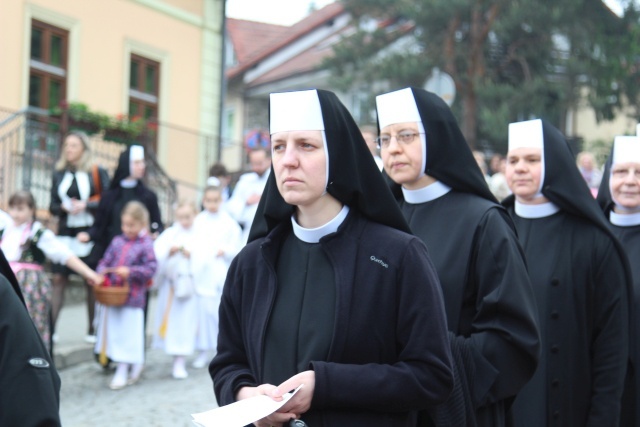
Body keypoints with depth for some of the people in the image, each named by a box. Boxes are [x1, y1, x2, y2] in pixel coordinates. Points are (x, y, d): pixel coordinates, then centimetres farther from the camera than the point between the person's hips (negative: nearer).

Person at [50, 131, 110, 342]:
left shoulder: (97, 173, 0)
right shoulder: (59, 174, 10)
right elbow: (53, 207, 9)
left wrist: (85, 205, -17)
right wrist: (64, 207, -12)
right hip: (65, 234, 3)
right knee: (58, 279, -5)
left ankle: (92, 330, 11)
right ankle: (50, 328, -8)